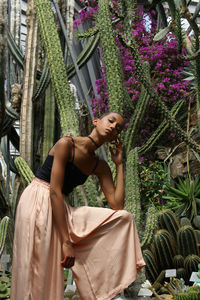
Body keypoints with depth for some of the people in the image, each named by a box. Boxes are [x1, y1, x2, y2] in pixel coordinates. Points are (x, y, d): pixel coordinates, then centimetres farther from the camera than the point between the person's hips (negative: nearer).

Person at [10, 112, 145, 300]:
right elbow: (55, 191, -17)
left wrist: (119, 164, 3)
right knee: (40, 274, -14)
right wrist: (66, 241, -22)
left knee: (124, 218, -3)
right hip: (37, 202, -7)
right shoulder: (67, 144, -9)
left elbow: (117, 205, -2)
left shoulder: (100, 166, 10)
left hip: (61, 210, 7)